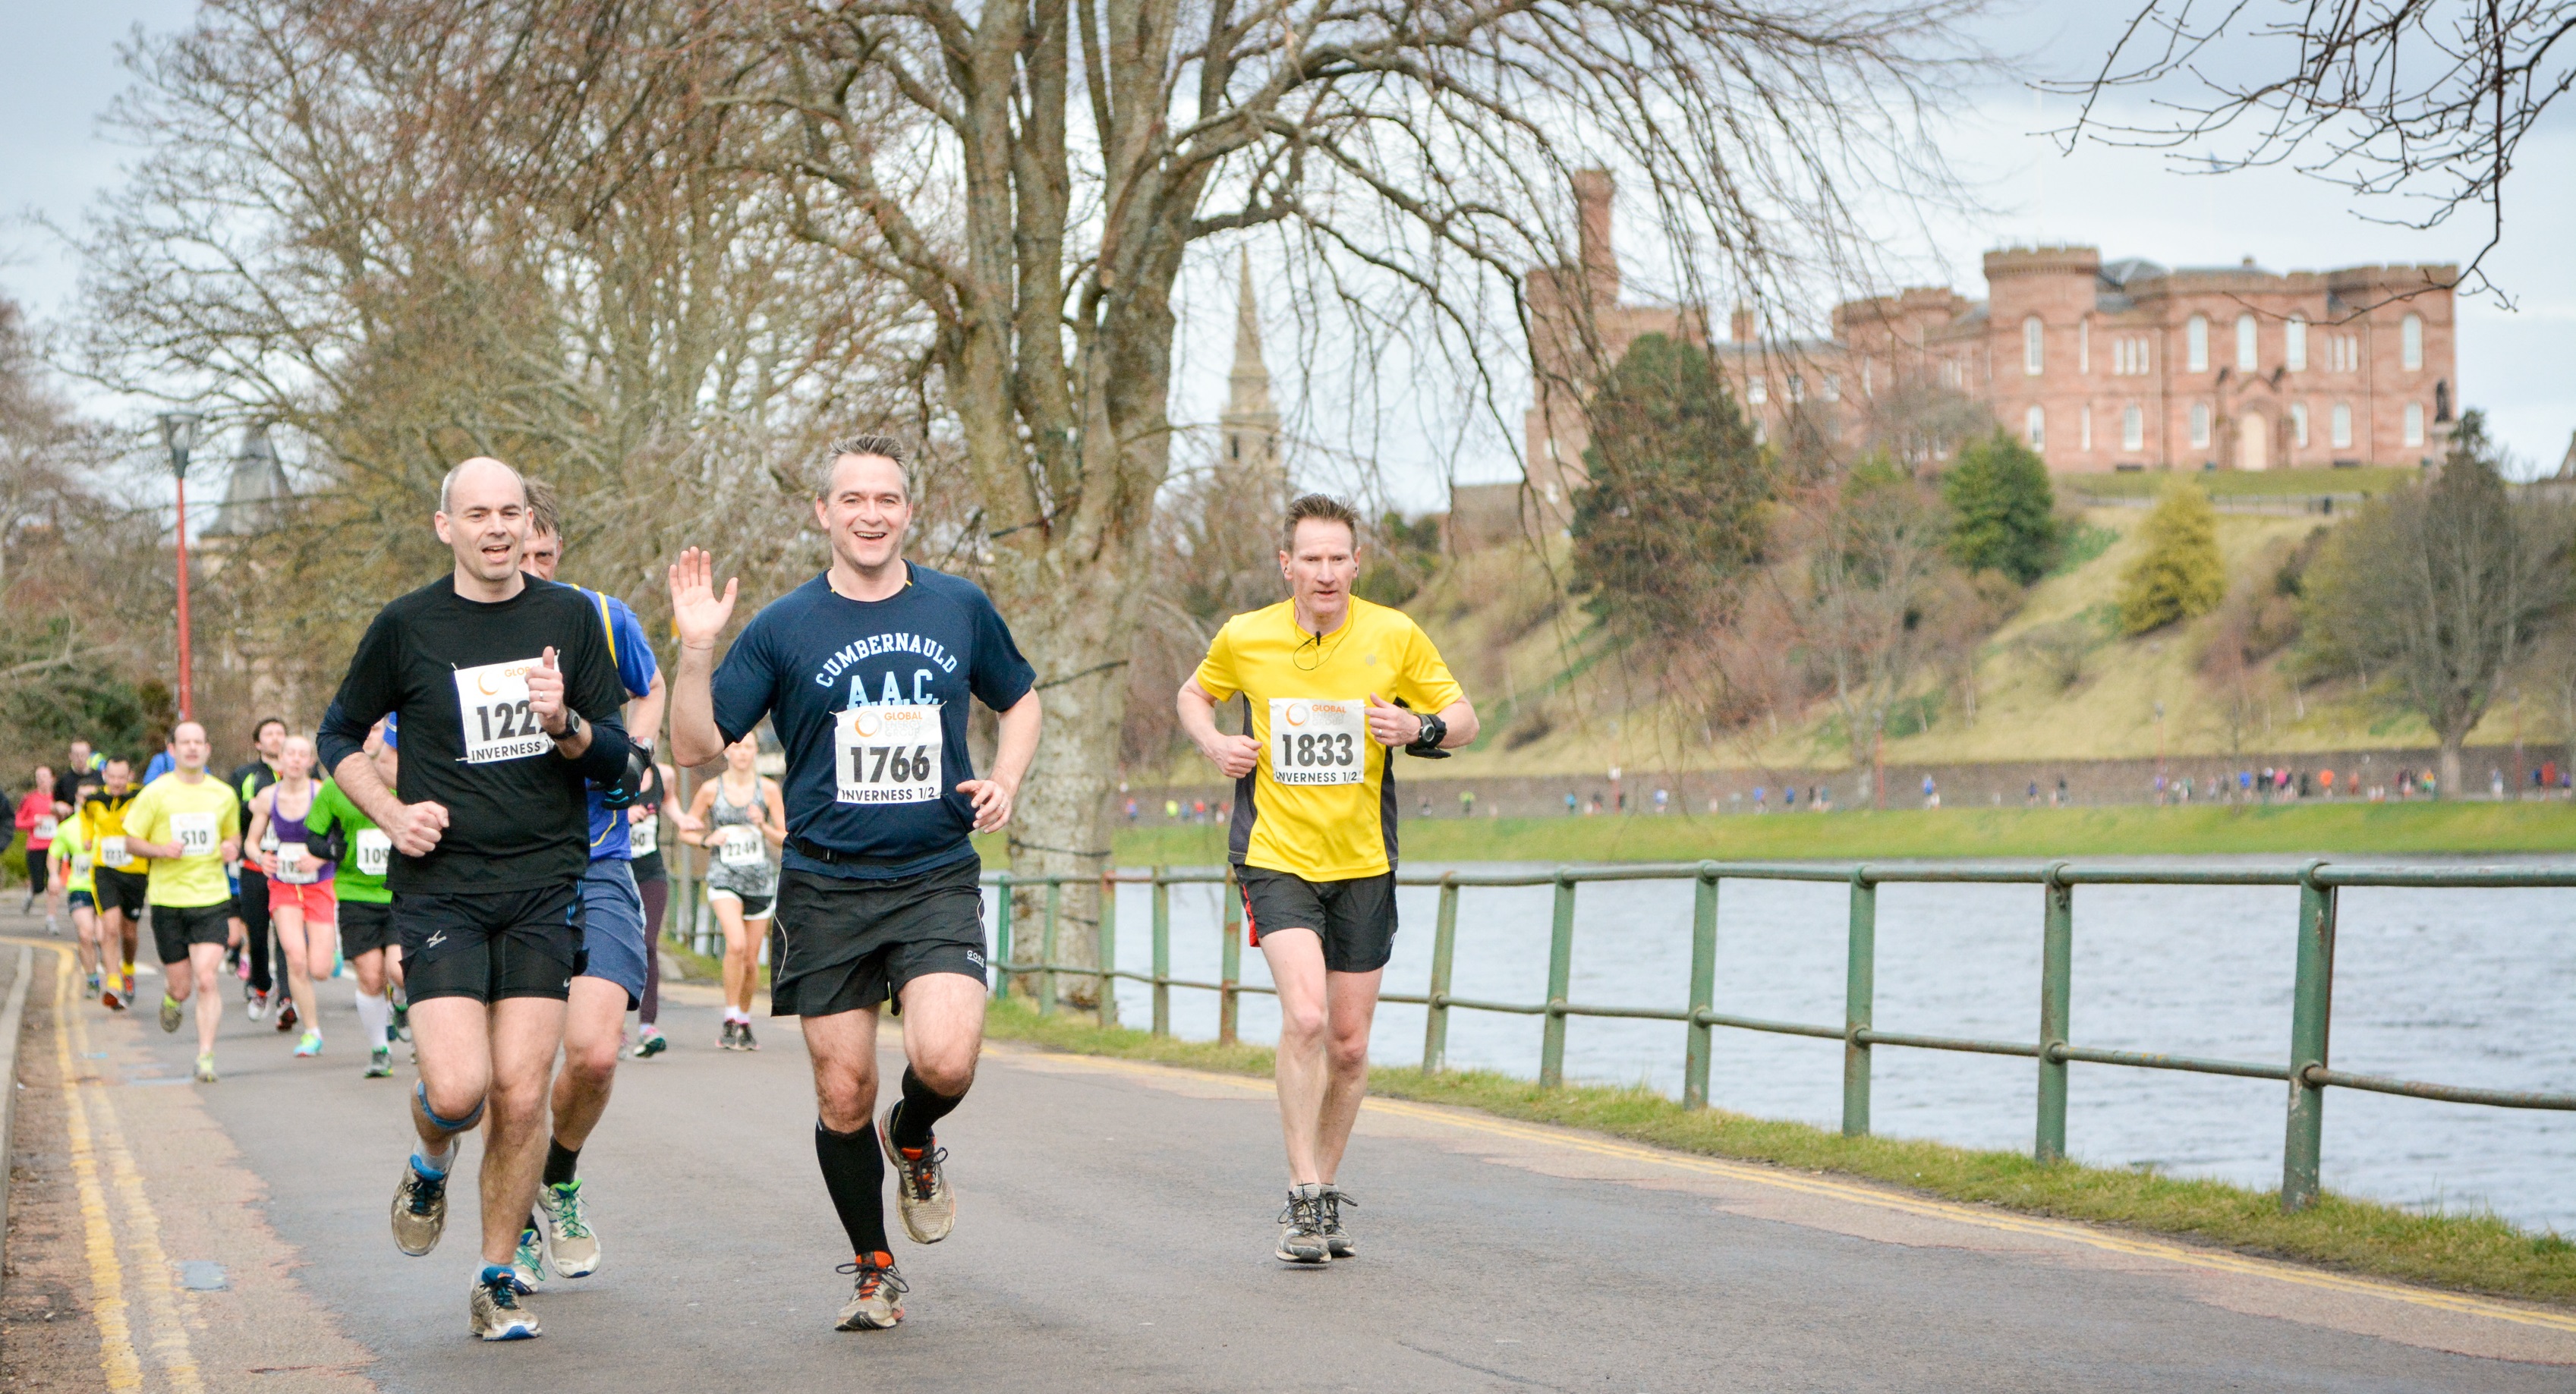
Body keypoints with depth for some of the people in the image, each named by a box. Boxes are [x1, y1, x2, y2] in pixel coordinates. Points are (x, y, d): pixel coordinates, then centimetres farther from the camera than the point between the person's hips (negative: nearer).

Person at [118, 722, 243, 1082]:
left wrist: (232, 847, -1)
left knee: (205, 981, -13)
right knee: (181, 988, 4)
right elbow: (131, 842, 2)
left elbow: (233, 835, 22)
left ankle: (206, 1057, -7)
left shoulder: (223, 795, 6)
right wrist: (161, 849, -17)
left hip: (212, 900, 1)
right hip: (168, 900, -1)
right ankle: (170, 998, 42)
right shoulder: (156, 793, -2)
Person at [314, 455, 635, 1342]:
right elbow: (339, 737, 14)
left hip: (545, 886, 2)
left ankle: (498, 1281, 13)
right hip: (439, 884, -2)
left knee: (521, 1099, -4)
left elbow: (615, 760, 7)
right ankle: (430, 1166, 21)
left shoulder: (570, 619, 7)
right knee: (457, 1088, -16)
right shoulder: (406, 627, 2)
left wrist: (566, 724, -14)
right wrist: (391, 813, -3)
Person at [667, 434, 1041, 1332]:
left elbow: (1019, 699, 23)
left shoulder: (960, 609, 6)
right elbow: (697, 748, -2)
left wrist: (1004, 781, 5)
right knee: (843, 1097, 2)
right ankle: (873, 1271, 24)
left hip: (938, 879, 0)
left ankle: (914, 1140, 15)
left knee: (945, 1061, -21)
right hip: (825, 888, 0)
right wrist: (697, 649, -16)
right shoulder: (783, 628, 0)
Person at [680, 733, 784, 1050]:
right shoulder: (711, 789, 1)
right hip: (724, 877, -2)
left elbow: (784, 839, 6)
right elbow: (686, 832, 10)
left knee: (751, 959, 7)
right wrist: (707, 840, -10)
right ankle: (730, 1021, -14)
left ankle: (745, 1022, 28)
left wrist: (763, 826, -14)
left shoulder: (768, 789, 3)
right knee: (736, 944, -24)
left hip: (760, 879, 2)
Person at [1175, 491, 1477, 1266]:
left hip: (1363, 864, 2)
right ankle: (1303, 1199, -14)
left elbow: (1464, 719, 6)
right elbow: (1195, 694, 18)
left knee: (1349, 1045, 7)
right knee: (1305, 1017, -21)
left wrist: (1420, 726, -16)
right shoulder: (1243, 638, -2)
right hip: (1276, 856, -2)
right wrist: (1213, 742, -3)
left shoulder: (1394, 635, -3)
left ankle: (1326, 1193, 26)